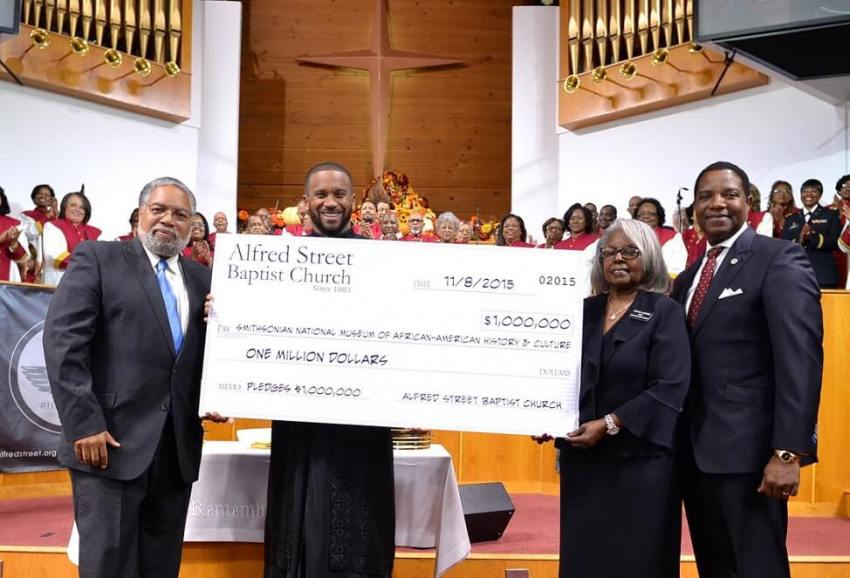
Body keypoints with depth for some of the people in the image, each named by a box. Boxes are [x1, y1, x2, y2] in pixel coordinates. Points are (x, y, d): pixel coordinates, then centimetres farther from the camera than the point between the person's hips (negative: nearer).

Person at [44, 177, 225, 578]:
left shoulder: (203, 279, 15)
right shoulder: (97, 259, 1)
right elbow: (63, 342, -9)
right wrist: (84, 424, -16)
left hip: (178, 448, 5)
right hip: (110, 442, -5)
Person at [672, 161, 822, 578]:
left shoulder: (779, 260, -6)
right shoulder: (688, 278, 17)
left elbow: (800, 359, -15)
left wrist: (788, 451, -22)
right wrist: (680, 444, 9)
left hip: (748, 449, -7)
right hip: (696, 450, 7)